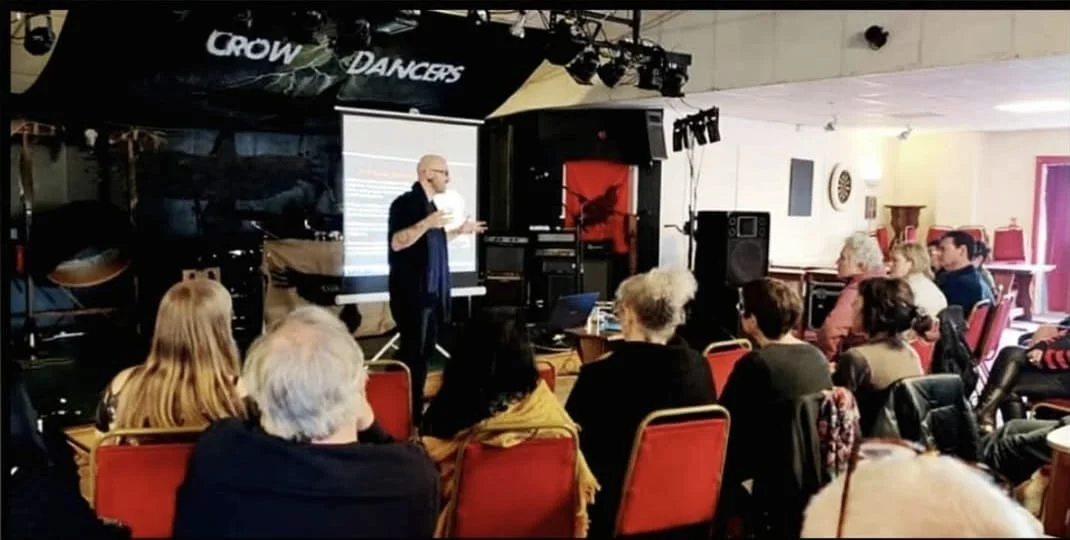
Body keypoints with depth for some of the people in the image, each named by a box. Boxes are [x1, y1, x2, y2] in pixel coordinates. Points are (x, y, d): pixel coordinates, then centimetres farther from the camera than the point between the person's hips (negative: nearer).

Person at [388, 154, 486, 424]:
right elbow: (397, 242, -22)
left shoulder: (431, 205, 15)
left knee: (425, 352, 12)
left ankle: (416, 410, 21)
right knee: (413, 353, -6)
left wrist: (458, 231, 23)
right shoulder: (406, 202, -11)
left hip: (432, 291, 9)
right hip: (412, 292, -9)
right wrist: (426, 223, -31)